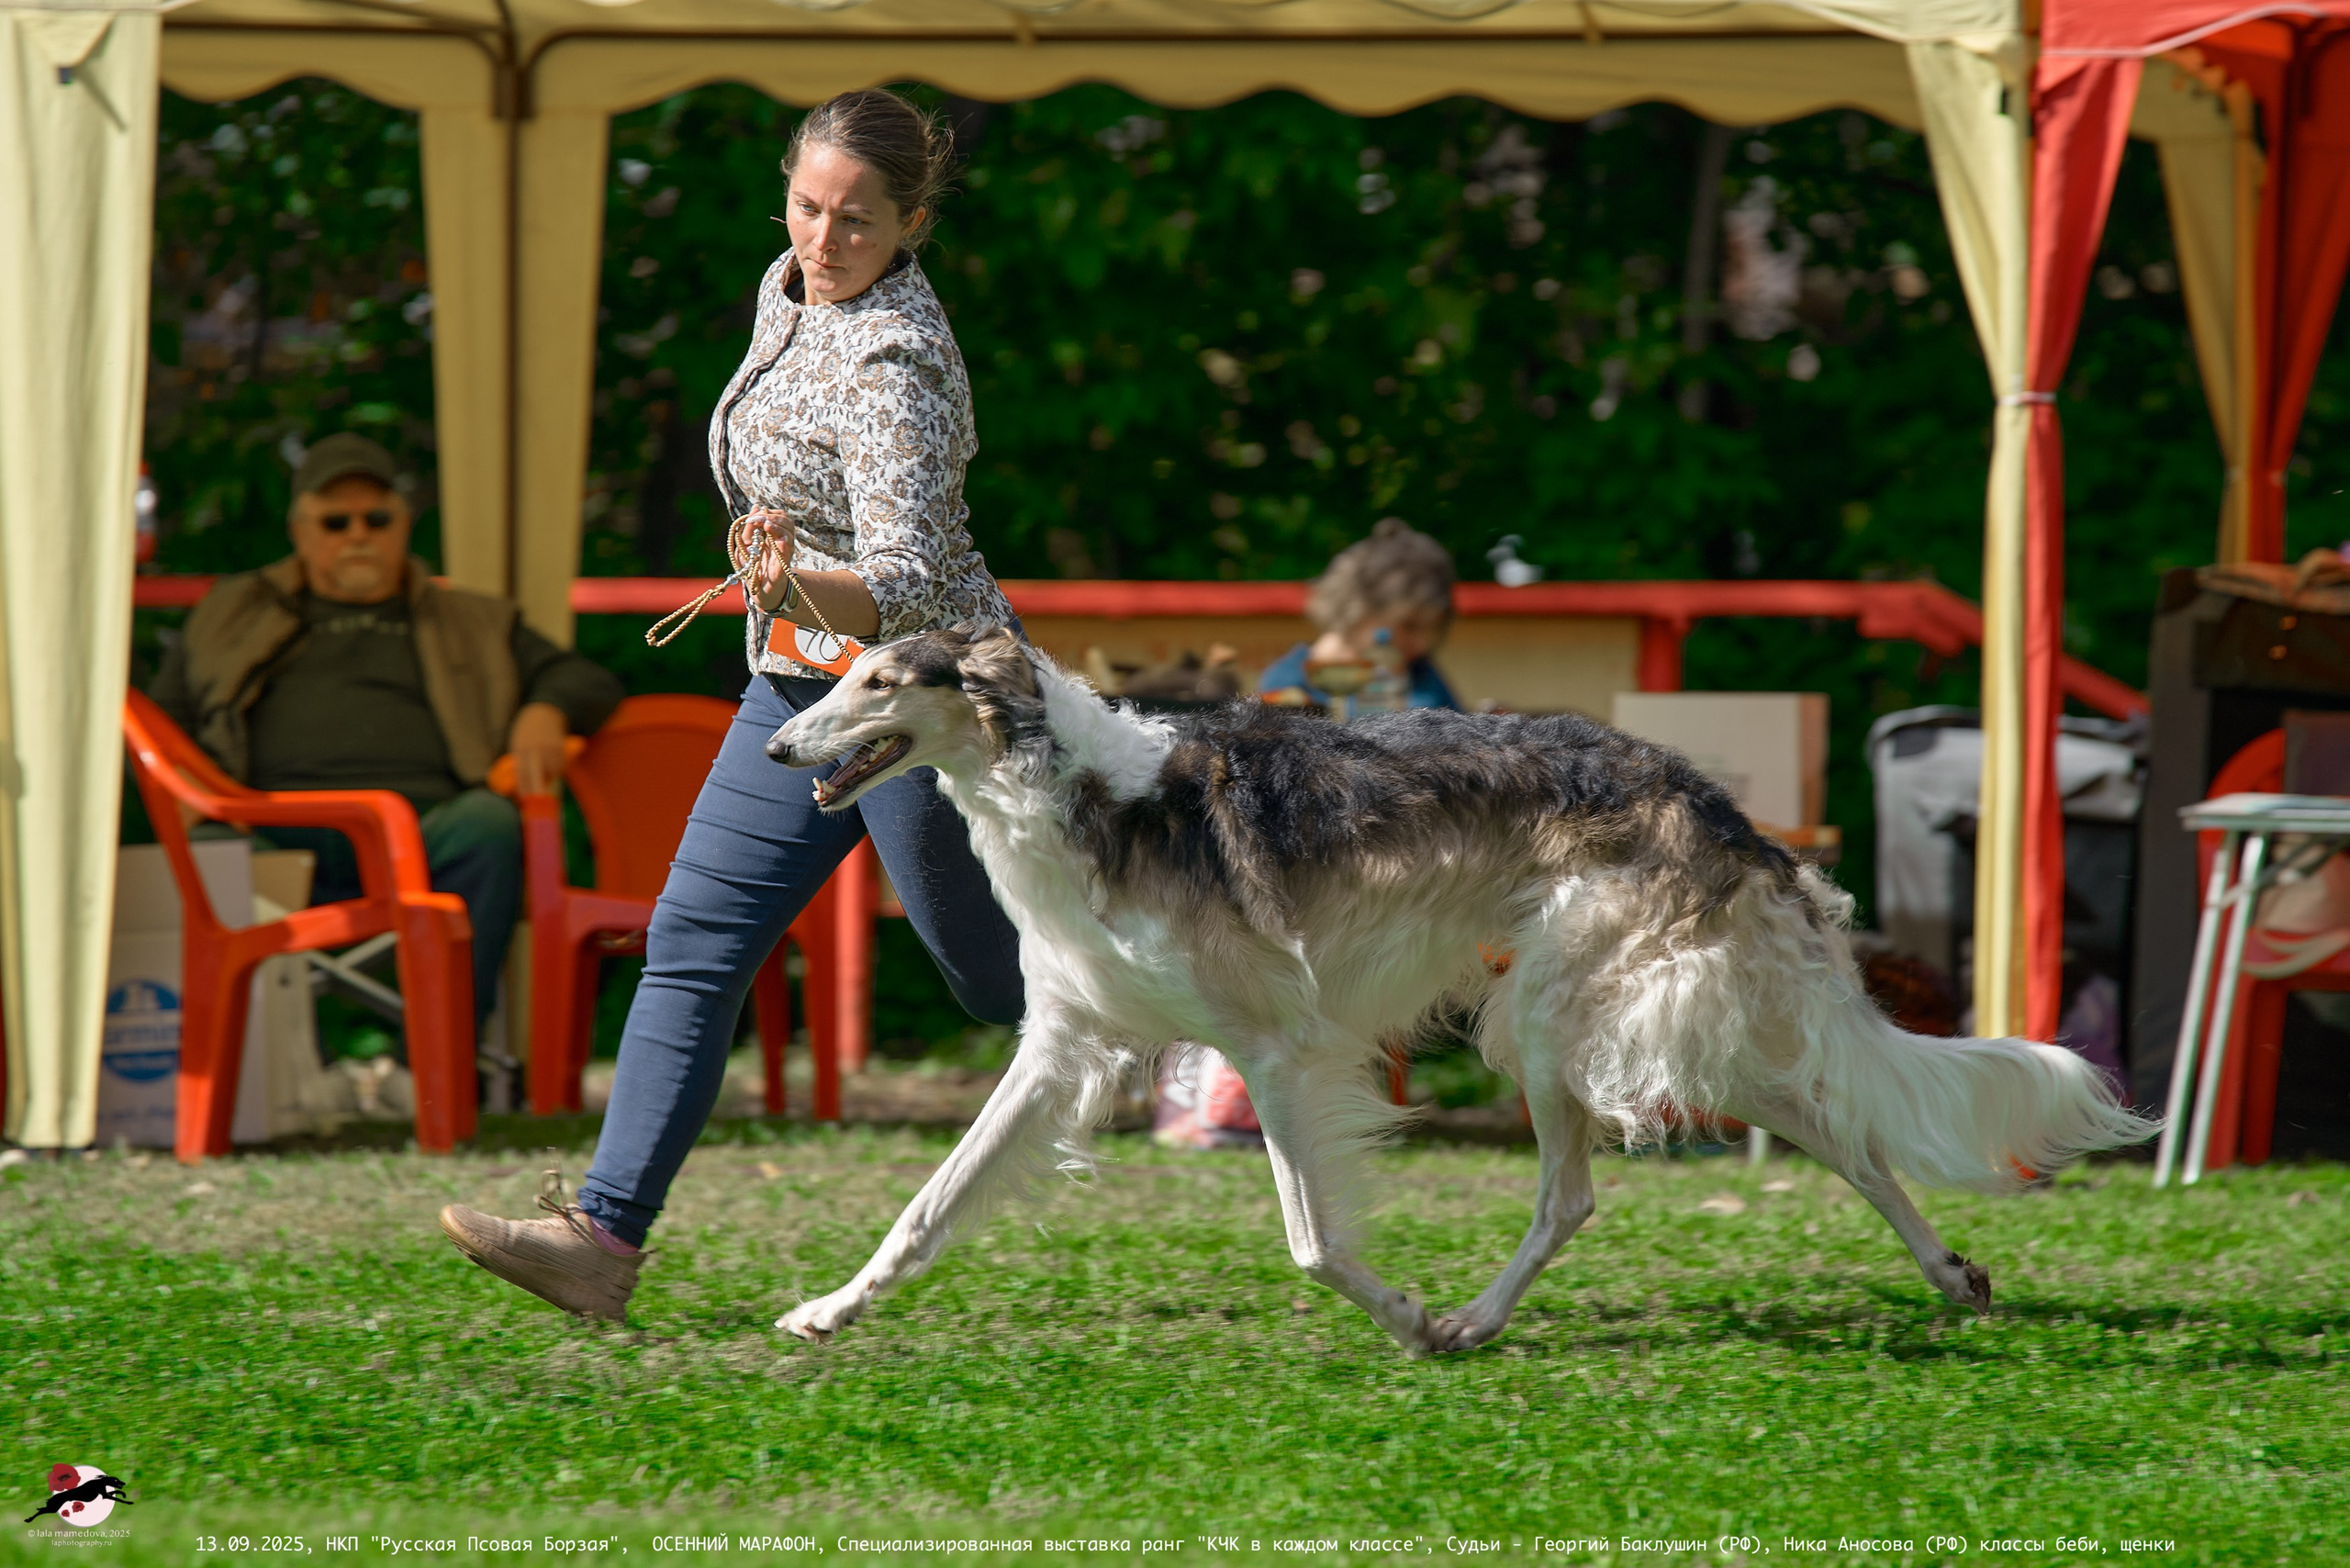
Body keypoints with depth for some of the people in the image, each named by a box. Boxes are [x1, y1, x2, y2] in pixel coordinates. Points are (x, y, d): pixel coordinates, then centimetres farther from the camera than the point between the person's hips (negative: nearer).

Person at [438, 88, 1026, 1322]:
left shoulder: (895, 364, -24)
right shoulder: (787, 292, 3)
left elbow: (904, 593, -31)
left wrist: (802, 587, -49)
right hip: (796, 686, 9)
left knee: (1003, 977, 4)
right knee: (691, 945, 0)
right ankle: (605, 1234, -3)